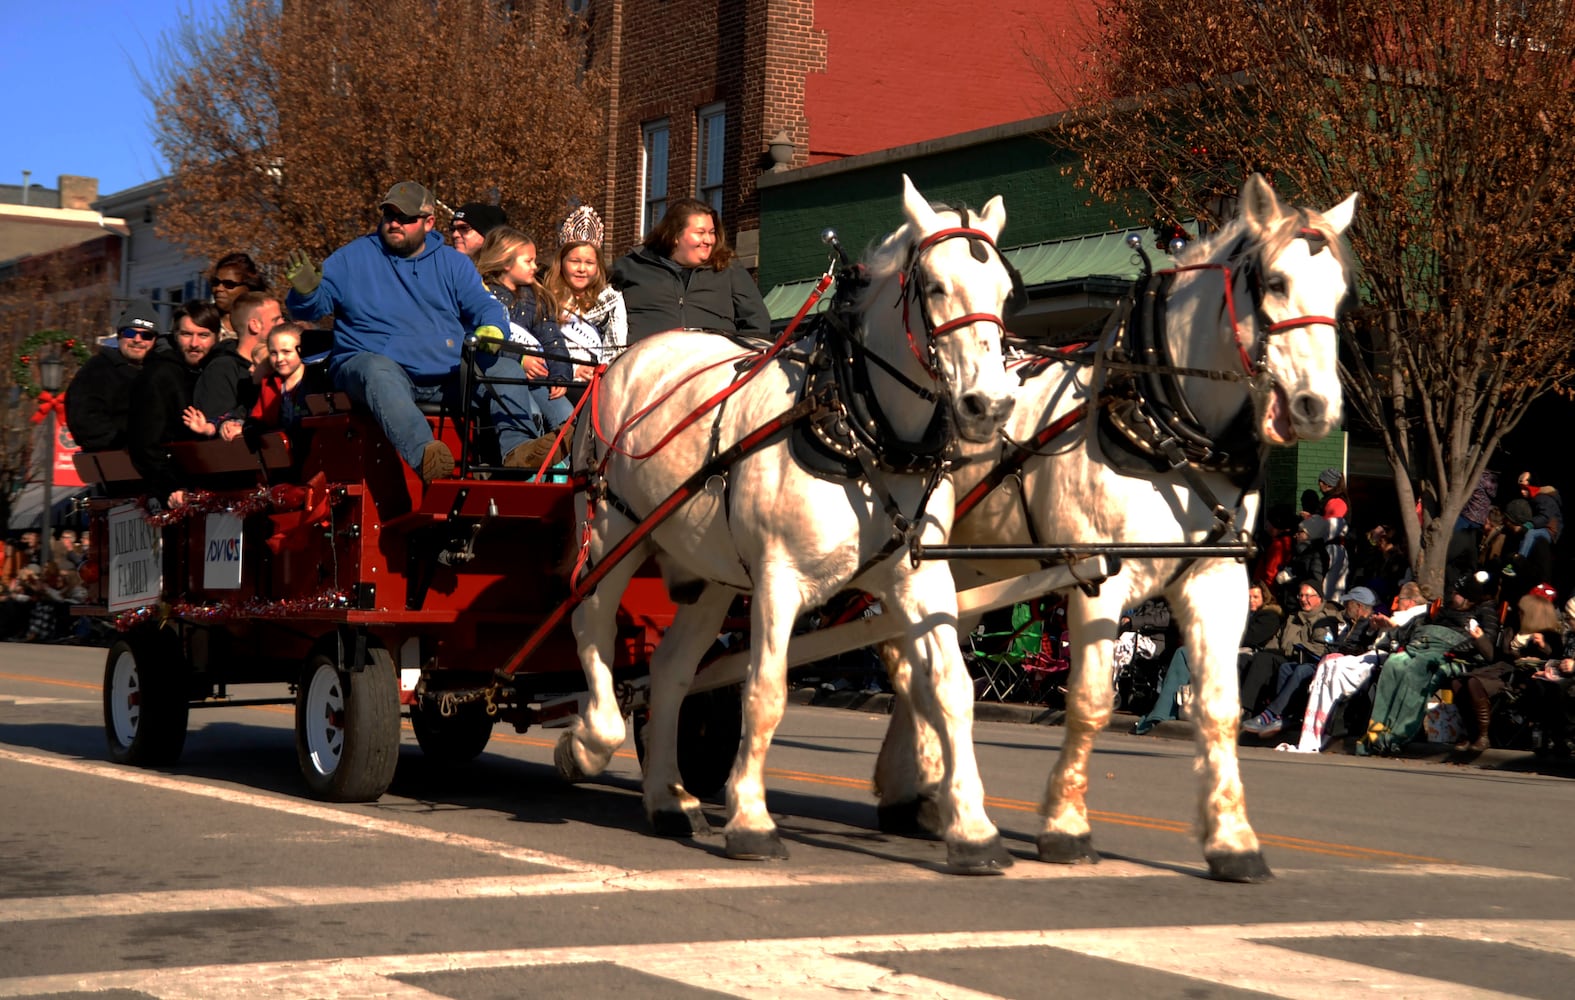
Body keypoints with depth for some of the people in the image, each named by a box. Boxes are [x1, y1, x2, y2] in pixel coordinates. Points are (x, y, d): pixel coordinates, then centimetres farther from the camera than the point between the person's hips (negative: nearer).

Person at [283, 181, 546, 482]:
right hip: (370, 362, -3)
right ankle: (423, 454, -60)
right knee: (378, 371, -38)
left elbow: (483, 305, 6)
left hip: (447, 376, 4)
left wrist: (491, 329, -19)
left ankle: (518, 446, -35)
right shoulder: (352, 259, 10)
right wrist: (306, 290, -19)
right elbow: (309, 309, 6)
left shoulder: (452, 262, 16)